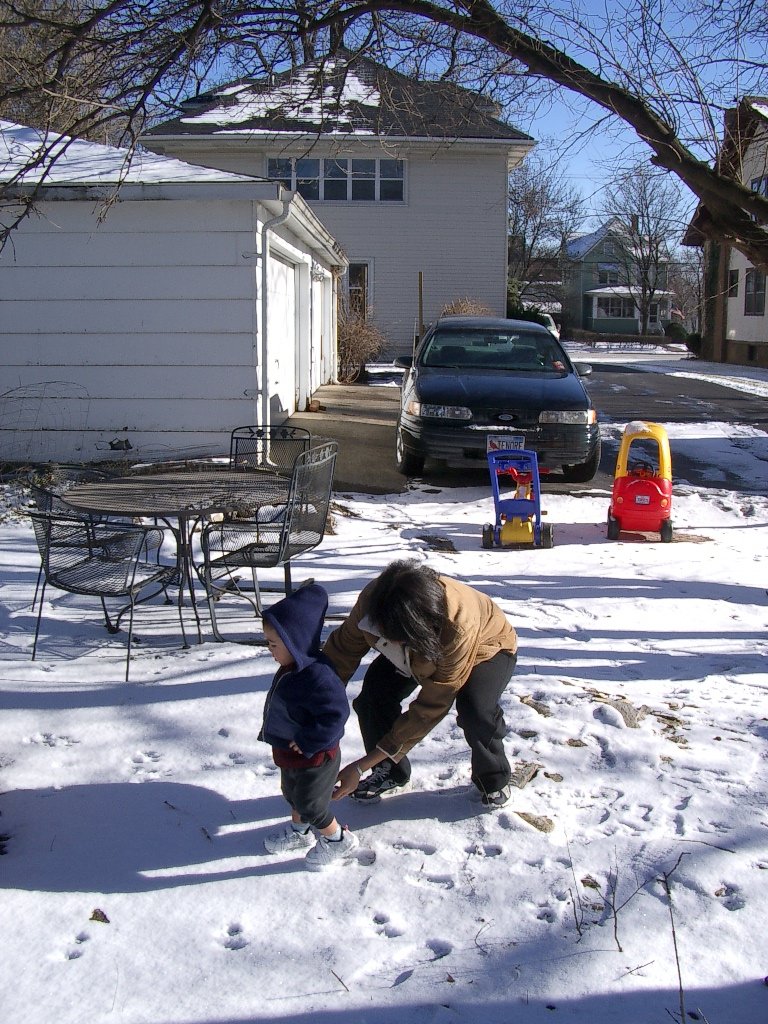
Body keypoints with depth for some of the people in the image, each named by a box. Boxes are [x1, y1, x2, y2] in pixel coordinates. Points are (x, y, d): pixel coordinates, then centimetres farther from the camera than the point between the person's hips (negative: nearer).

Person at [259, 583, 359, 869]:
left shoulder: (317, 676, -36)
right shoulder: (292, 668, -4)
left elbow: (335, 713, -37)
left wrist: (308, 743, -30)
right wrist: (273, 731, 16)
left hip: (313, 759, -9)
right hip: (291, 753, 9)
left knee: (310, 804, 11)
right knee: (292, 794, 28)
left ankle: (338, 839, 34)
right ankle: (298, 831, 52)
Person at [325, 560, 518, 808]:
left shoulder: (459, 627, -46)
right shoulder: (371, 600, -35)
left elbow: (430, 709, -39)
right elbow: (342, 650, -18)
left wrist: (361, 767, -38)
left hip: (486, 649, -4)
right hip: (419, 652, 4)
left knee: (475, 709, -32)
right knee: (371, 699, -18)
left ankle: (493, 780, -1)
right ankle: (390, 772, 10)